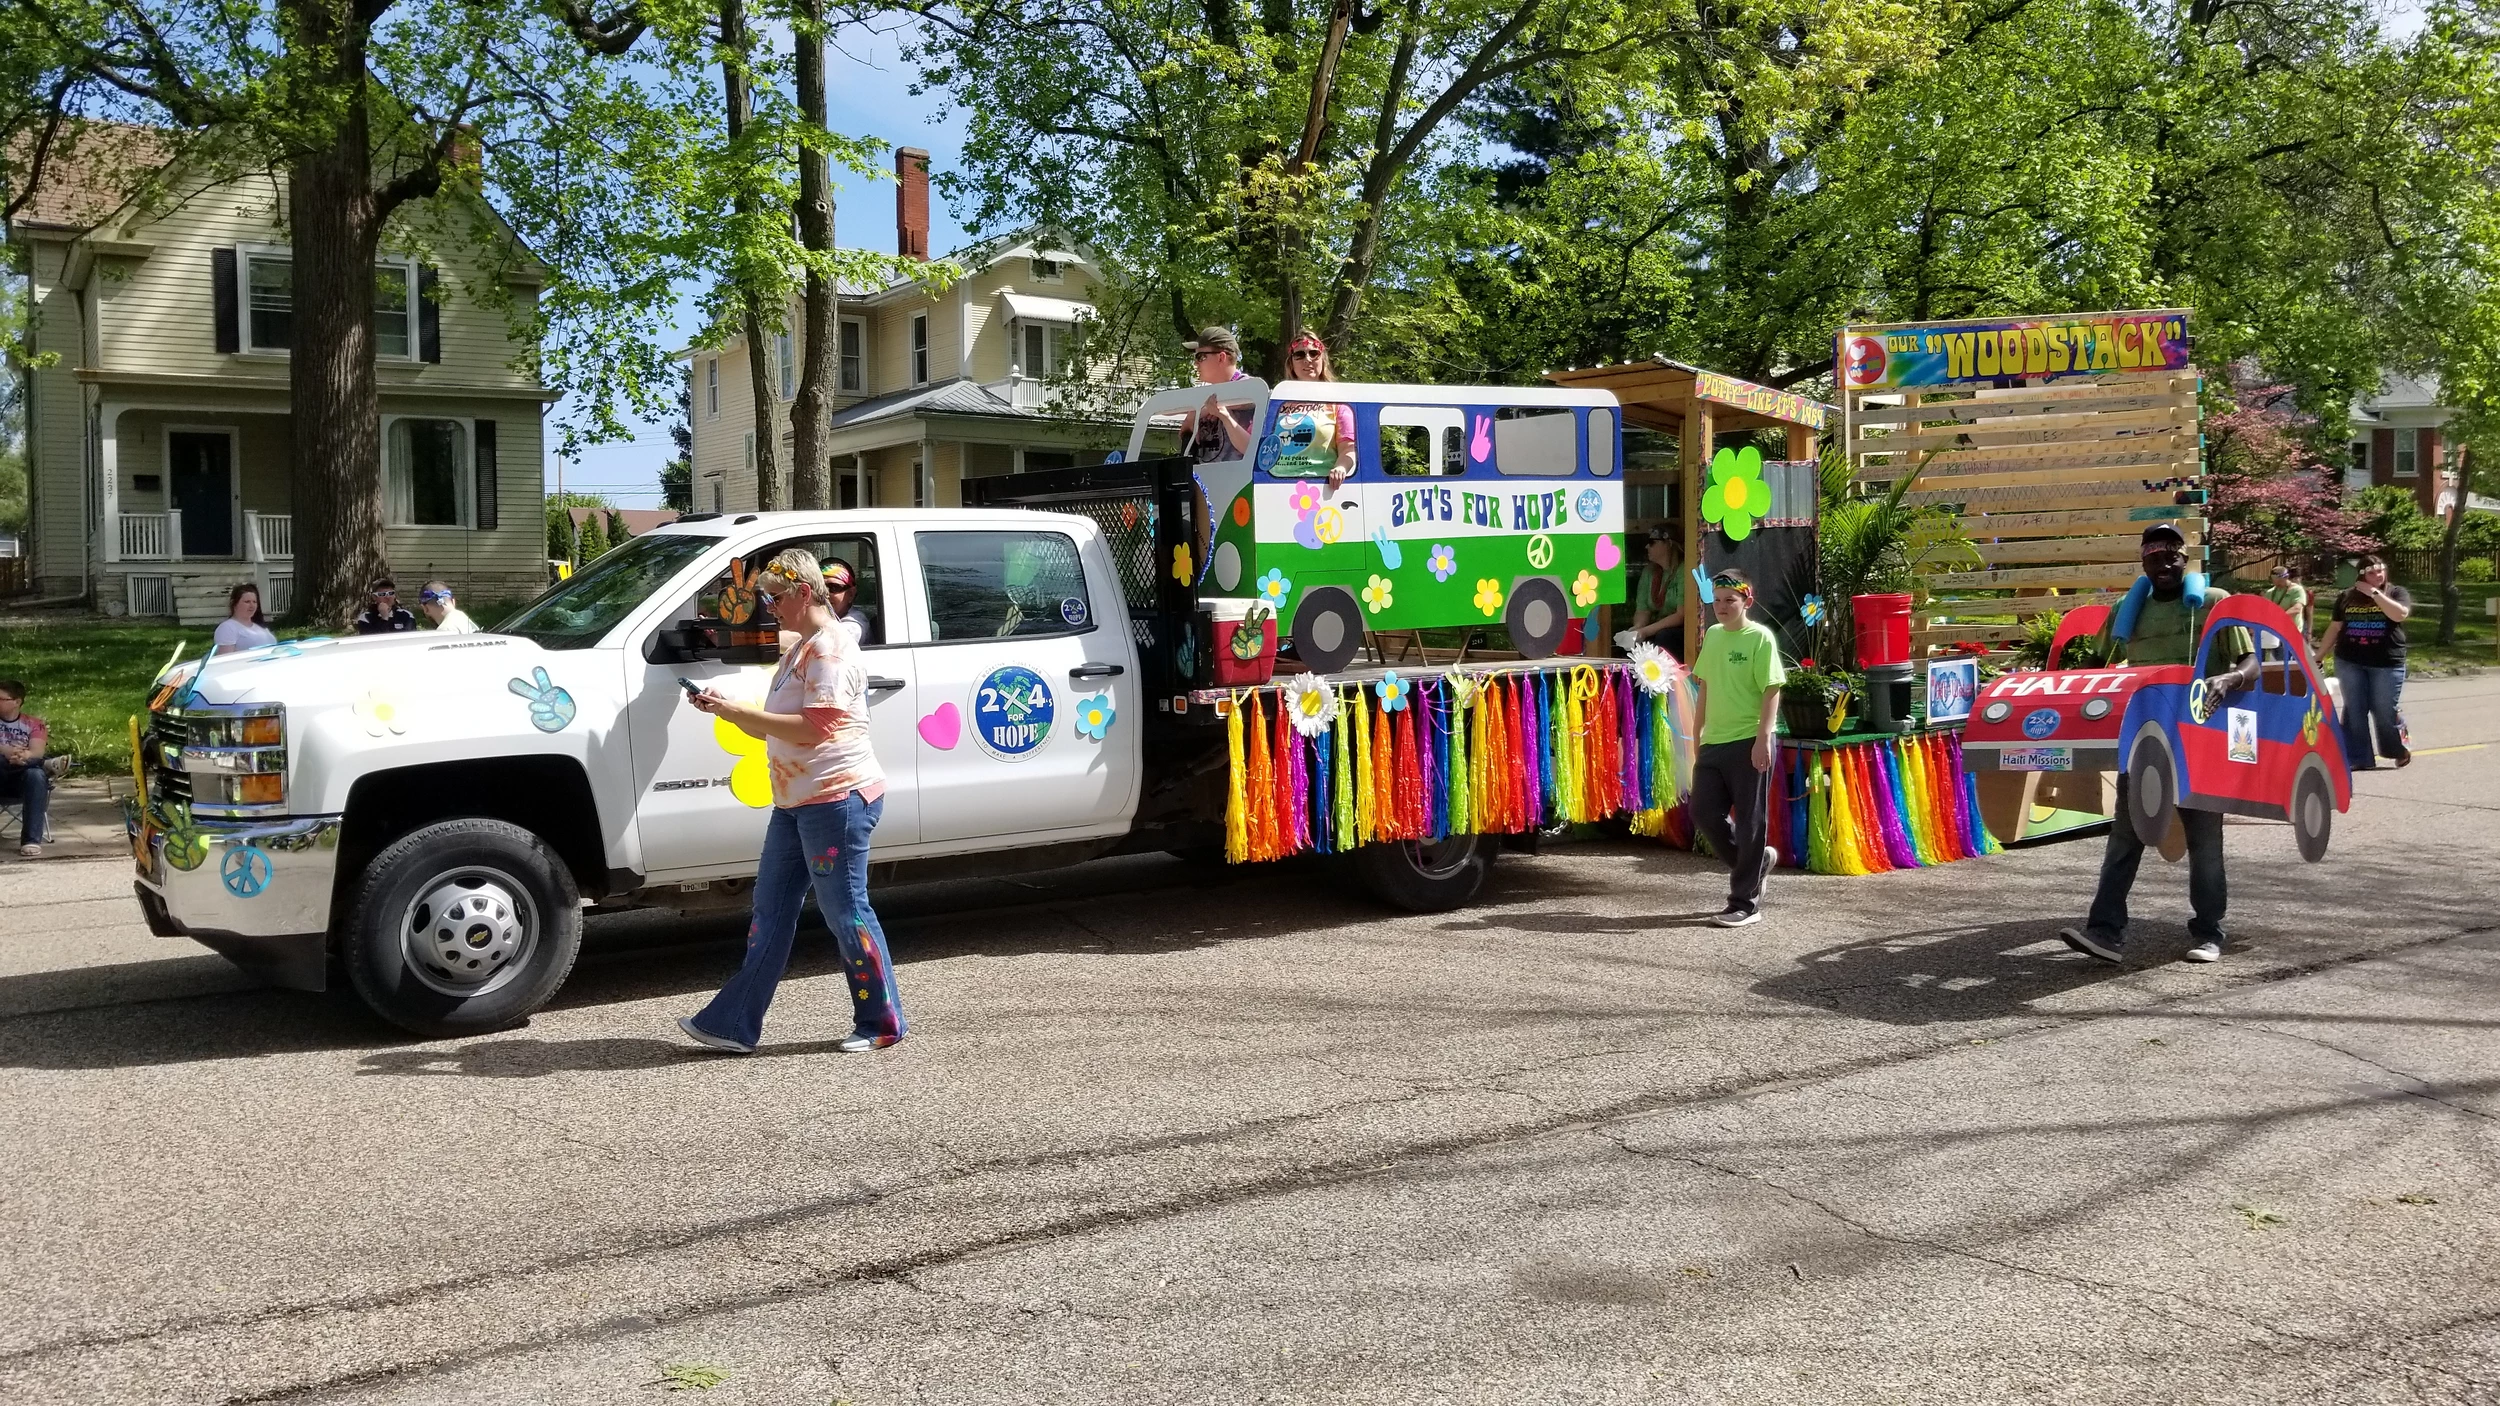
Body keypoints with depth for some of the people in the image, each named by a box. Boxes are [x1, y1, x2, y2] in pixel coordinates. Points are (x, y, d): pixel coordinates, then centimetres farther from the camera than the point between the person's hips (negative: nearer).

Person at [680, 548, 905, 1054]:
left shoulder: (830, 648, -14)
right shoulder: (801, 649, 19)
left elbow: (813, 727, -24)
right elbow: (776, 727, 22)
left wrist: (737, 711, -19)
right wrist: (726, 710, 7)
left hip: (838, 799, -10)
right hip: (795, 804, 10)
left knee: (846, 913, -2)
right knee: (770, 912, 10)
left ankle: (882, 1022, 11)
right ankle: (735, 1024, 15)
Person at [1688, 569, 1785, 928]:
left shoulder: (1760, 638, -7)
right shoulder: (1712, 635, 12)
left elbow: (1771, 692, -12)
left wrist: (1763, 738, -19)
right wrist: (1697, 734, 19)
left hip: (1749, 743, -7)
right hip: (1713, 742, 7)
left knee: (1750, 821, 0)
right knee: (1704, 813, 6)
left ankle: (1745, 903, 6)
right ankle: (1757, 860, 29)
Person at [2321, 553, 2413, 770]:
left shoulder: (2397, 593, 3)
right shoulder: (2347, 598, 10)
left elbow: (2400, 614, -17)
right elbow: (2334, 628, 14)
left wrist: (2374, 593, -14)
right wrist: (2318, 656, 12)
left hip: (2387, 662, -2)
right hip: (2349, 662, 3)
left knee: (2385, 710, 1)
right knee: (2354, 710, 2)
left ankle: (2400, 750, 25)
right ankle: (2359, 758, 7)